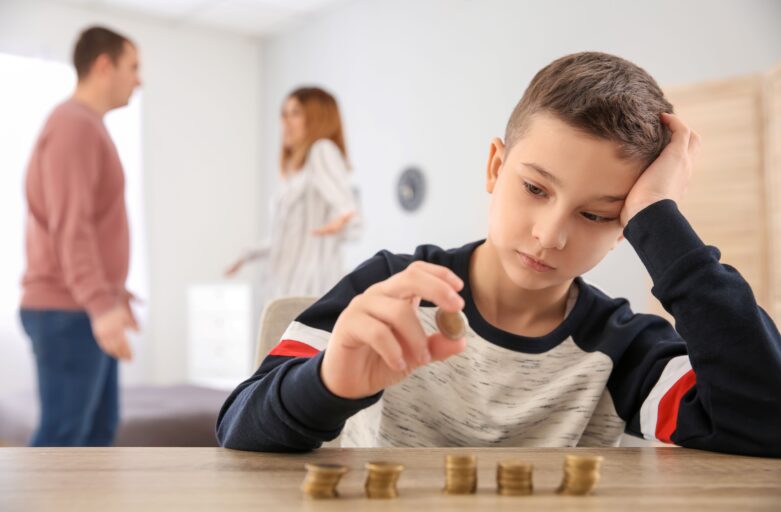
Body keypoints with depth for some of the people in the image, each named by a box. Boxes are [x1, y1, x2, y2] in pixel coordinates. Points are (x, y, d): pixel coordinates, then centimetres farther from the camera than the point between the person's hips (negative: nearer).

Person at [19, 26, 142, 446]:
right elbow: (69, 228, -25)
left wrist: (111, 293, 29)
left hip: (82, 313, 10)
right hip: (68, 314, -10)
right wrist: (101, 305, -34)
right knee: (62, 435, -6)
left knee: (99, 426, 12)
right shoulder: (74, 127, -15)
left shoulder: (84, 131, 18)